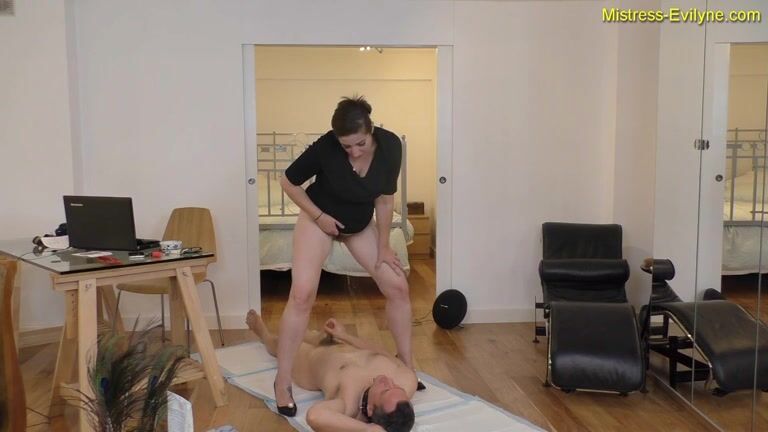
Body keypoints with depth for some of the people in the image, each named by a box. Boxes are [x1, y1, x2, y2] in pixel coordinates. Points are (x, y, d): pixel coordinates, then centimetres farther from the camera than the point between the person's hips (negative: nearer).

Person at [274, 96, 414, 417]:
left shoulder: (390, 145, -23)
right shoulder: (325, 147, -31)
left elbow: (385, 200, -11)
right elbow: (288, 183, -14)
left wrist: (383, 246, -6)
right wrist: (319, 216, -18)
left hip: (361, 224, 4)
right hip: (319, 219, -3)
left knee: (397, 286, -2)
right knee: (302, 294, -16)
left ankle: (407, 366, 15)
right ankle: (282, 382, -6)